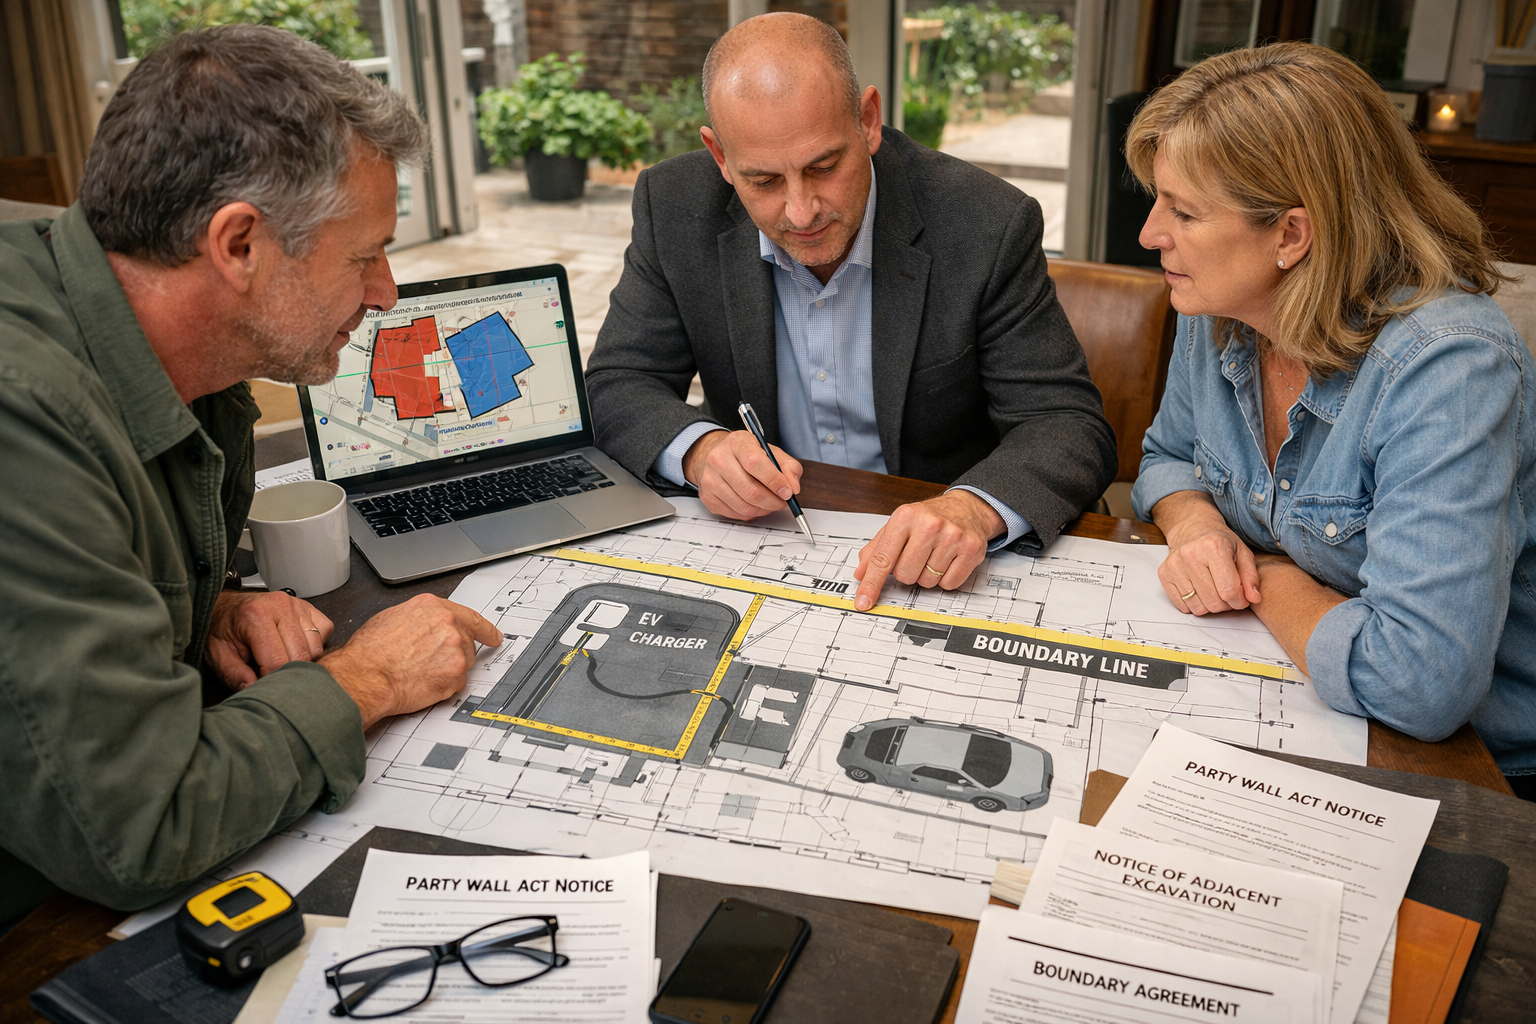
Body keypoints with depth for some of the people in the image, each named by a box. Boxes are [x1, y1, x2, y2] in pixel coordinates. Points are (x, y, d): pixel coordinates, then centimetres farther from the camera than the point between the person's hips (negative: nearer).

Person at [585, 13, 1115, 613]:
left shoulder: (987, 224, -15)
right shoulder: (674, 209, -7)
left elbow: (1070, 426, -14)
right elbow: (618, 386, -2)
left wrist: (973, 508, -36)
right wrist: (697, 449, -25)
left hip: (936, 569, -1)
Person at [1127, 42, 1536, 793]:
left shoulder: (1447, 365, -28)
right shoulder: (1215, 315, -5)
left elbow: (1418, 681, -36)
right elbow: (1168, 455, 14)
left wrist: (1269, 581, -18)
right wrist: (1192, 524, -9)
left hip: (1468, 758, -6)